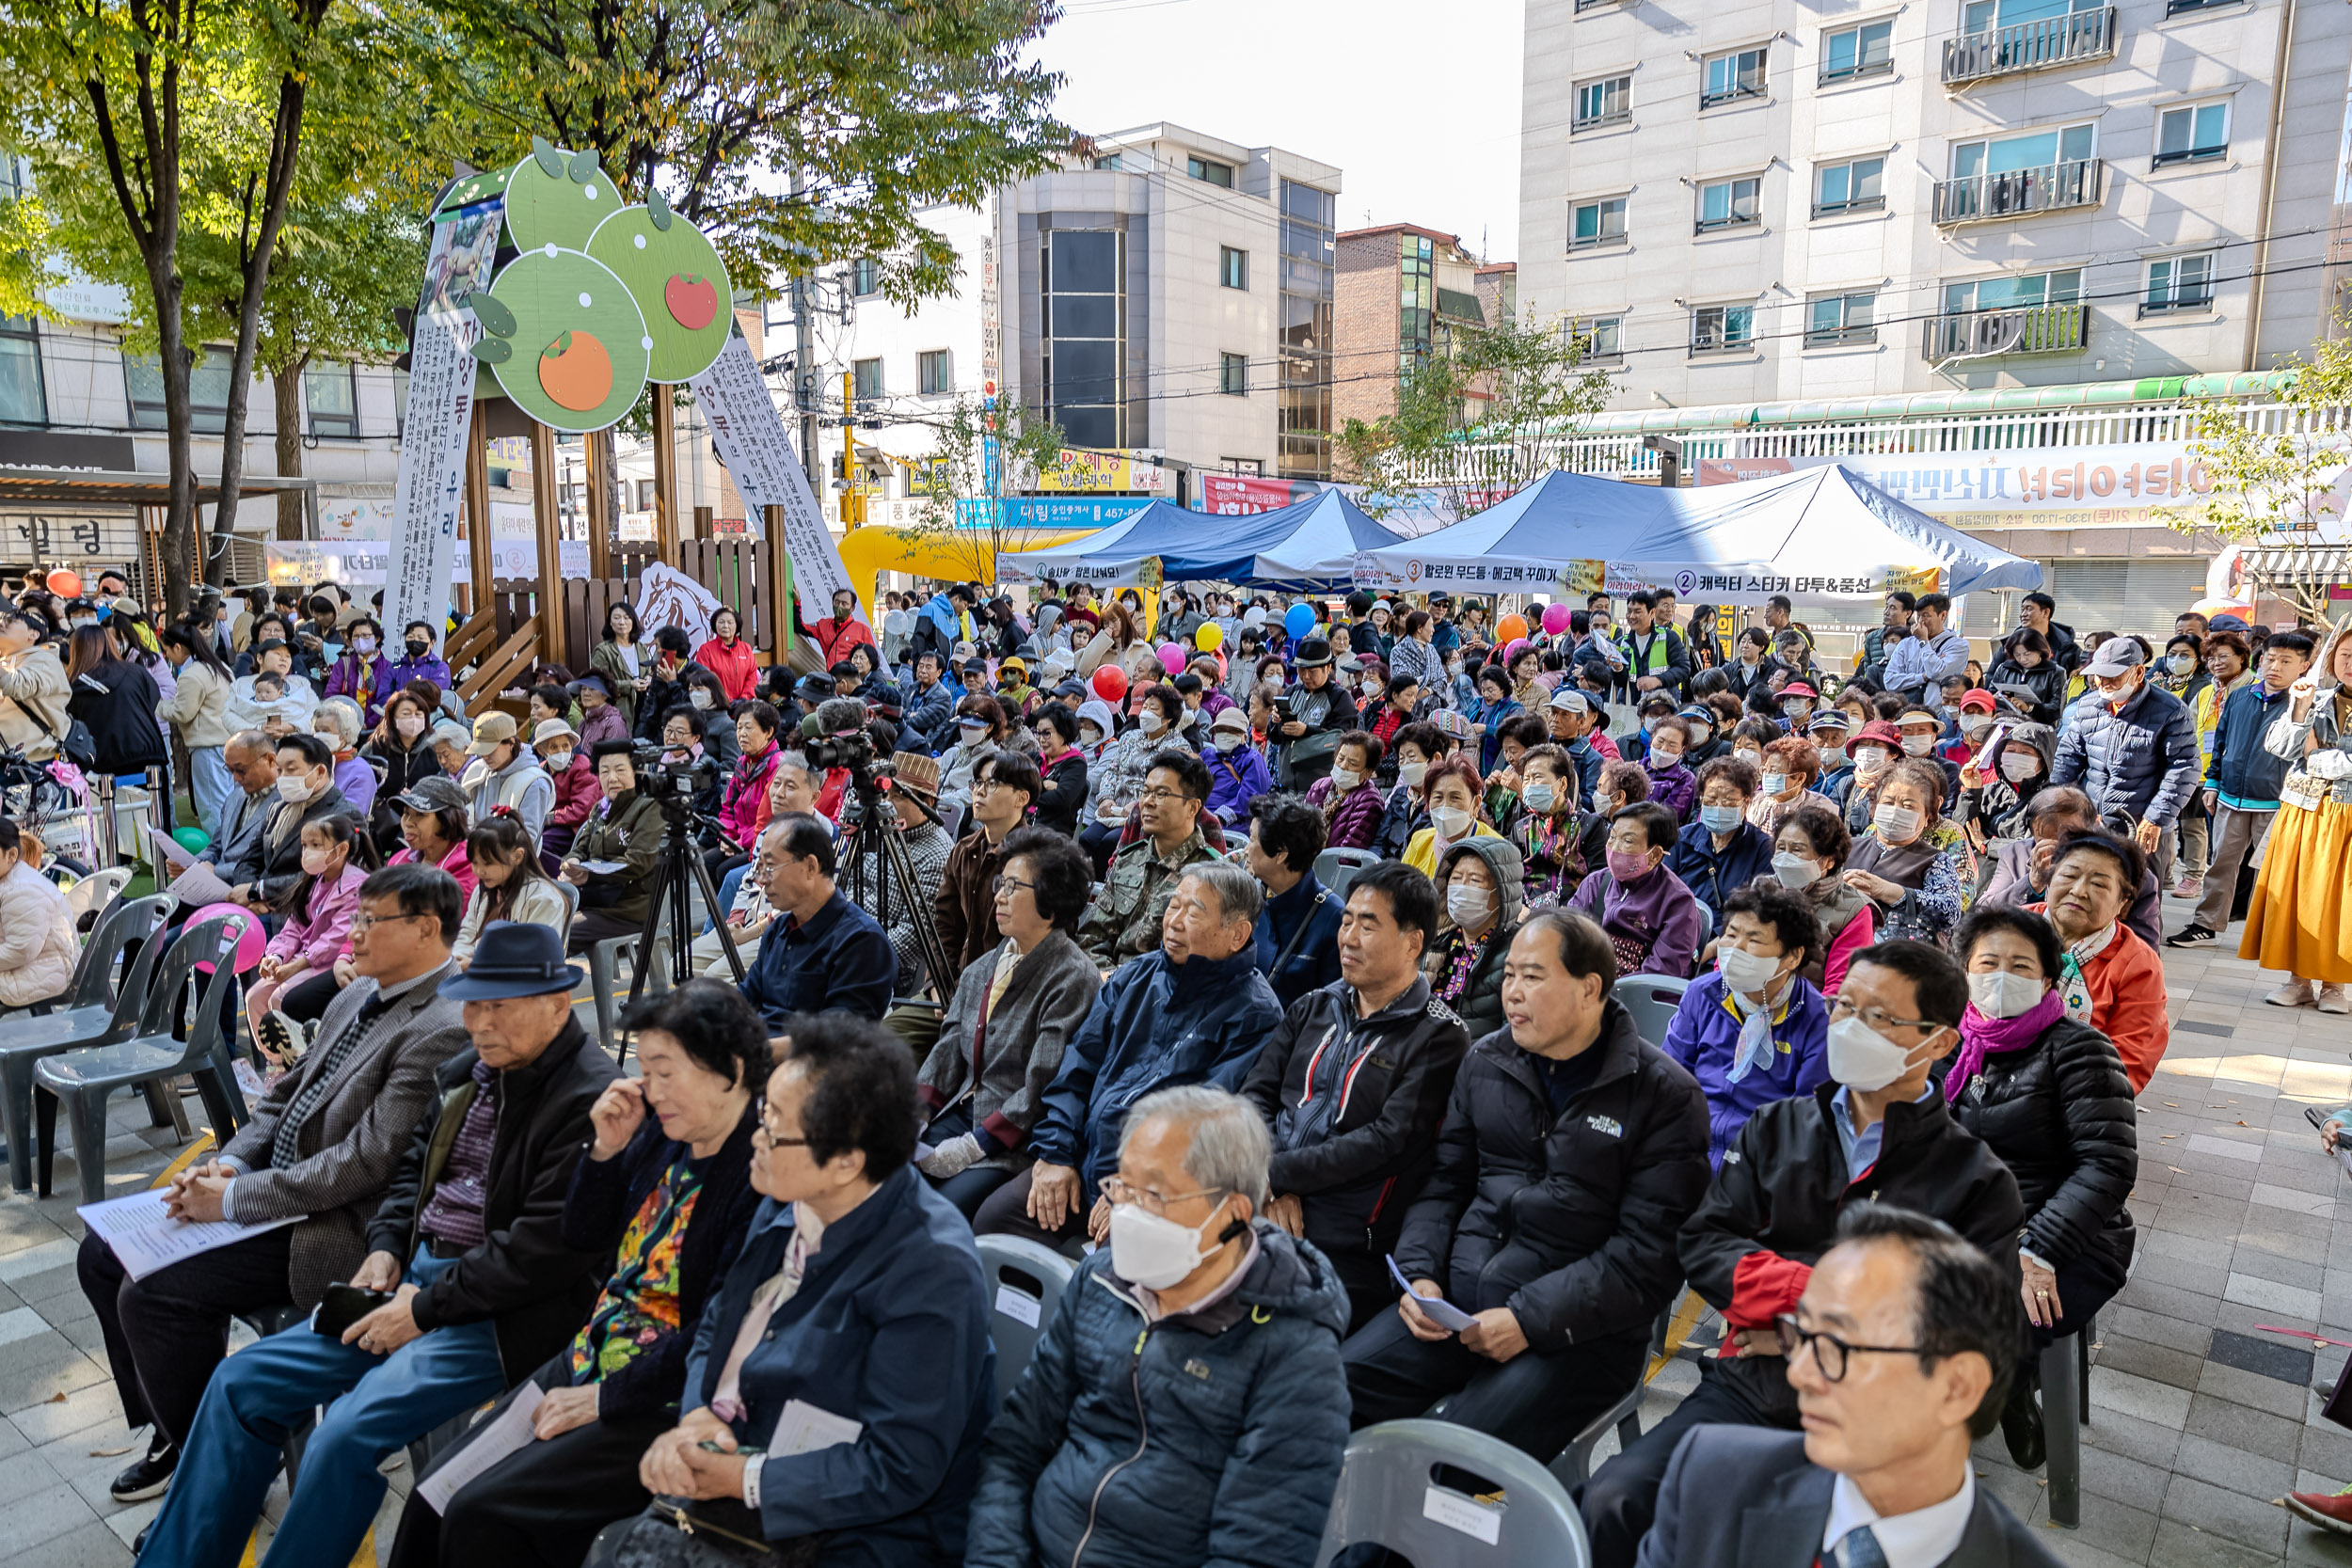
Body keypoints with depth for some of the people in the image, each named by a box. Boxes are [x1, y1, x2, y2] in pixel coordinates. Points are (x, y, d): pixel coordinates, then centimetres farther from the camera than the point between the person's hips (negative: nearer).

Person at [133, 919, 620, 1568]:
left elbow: (549, 1243, -22)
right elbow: (413, 1164, 22)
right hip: (416, 1277, 9)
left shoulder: (591, 1098, -19)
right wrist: (386, 1247, 4)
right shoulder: (466, 1072, 9)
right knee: (241, 1382, 5)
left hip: (499, 1313, -9)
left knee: (347, 1432, -24)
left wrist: (428, 1307, -16)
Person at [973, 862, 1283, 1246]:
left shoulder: (1254, 1013, -6)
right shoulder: (1135, 976, 14)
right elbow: (1079, 1067, 14)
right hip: (1083, 1165, 6)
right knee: (992, 1220, -10)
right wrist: (1054, 1155, 1)